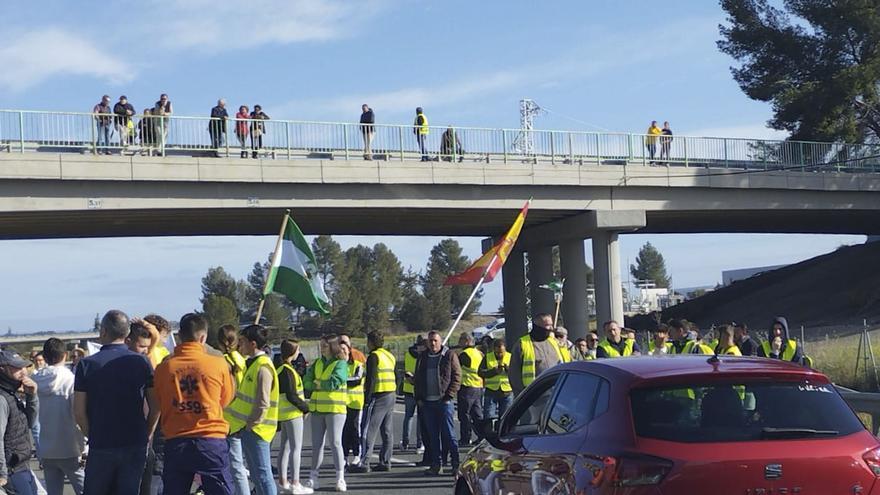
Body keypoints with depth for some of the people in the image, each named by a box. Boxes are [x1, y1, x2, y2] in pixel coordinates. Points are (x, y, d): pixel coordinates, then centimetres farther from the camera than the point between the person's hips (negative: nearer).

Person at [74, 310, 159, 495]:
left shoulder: (87, 364, -5)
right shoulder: (142, 362, -1)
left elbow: (79, 411, -4)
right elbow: (155, 407, 1)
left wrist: (92, 435, 10)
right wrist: (147, 435, 13)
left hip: (100, 446, -1)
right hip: (135, 445, 1)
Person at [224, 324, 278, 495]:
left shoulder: (263, 367, -18)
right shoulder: (253, 363, 13)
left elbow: (263, 404, -21)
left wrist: (250, 426, -14)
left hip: (255, 429, -10)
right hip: (248, 428, 10)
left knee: (262, 474, -6)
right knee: (257, 474, 15)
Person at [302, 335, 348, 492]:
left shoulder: (341, 364, -5)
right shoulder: (317, 363, 13)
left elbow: (334, 383, -18)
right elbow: (306, 381, 4)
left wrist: (318, 383, -3)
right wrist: (319, 385, -11)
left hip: (335, 409, -6)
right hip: (317, 409, 6)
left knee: (335, 443, -6)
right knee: (317, 444, 10)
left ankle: (340, 478, -1)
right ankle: (313, 477, 16)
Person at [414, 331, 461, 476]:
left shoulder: (450, 355, 0)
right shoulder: (423, 357, 14)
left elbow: (457, 377, -3)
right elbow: (418, 379, 19)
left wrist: (449, 396, -11)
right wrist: (419, 398, 9)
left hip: (444, 401, -5)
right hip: (427, 402, 5)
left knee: (448, 433, -5)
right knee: (432, 435, 6)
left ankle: (455, 462, 2)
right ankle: (435, 464, 10)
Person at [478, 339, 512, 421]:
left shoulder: (510, 357, 2)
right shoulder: (487, 357, 3)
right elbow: (481, 372, -5)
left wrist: (507, 368, -26)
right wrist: (494, 371, -17)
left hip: (507, 392, 0)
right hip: (491, 392, 0)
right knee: (488, 418, -4)